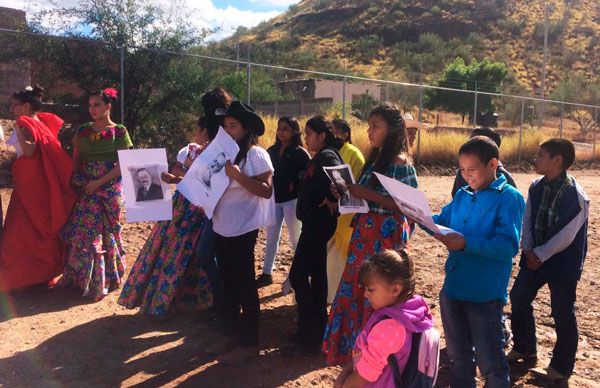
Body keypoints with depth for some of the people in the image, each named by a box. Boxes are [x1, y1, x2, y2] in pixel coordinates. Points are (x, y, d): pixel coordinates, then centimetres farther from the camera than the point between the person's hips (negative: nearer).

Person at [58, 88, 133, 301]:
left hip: (109, 190, -4)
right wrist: (74, 182, -2)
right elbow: (75, 161, 13)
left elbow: (123, 165, -9)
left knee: (102, 233, 1)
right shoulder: (83, 130, 9)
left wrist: (98, 183, -14)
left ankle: (101, 281, 16)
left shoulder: (119, 132, -3)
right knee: (78, 232, 3)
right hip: (85, 191, 4)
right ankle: (79, 277, 20)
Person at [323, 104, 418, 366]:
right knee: (358, 290, 13)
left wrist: (368, 195, -20)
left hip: (386, 236, -8)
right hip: (365, 233, 8)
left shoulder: (400, 162, -11)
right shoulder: (375, 158, 14)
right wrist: (350, 192, -1)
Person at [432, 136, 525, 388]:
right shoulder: (462, 195, 8)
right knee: (458, 355, 22)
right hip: (452, 289, 6)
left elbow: (508, 246, -22)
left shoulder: (510, 198, -12)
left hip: (485, 294, -6)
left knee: (490, 362, 8)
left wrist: (467, 244, -31)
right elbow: (442, 222, 15)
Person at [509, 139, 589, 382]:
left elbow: (566, 237, -20)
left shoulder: (576, 196, -21)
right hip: (535, 257, 7)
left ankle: (560, 368, 25)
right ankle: (524, 349, 36)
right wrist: (528, 249, -8)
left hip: (563, 263, -6)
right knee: (518, 300, 14)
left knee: (563, 315, 7)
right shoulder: (536, 187, -2)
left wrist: (540, 255, -15)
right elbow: (527, 220, 3)